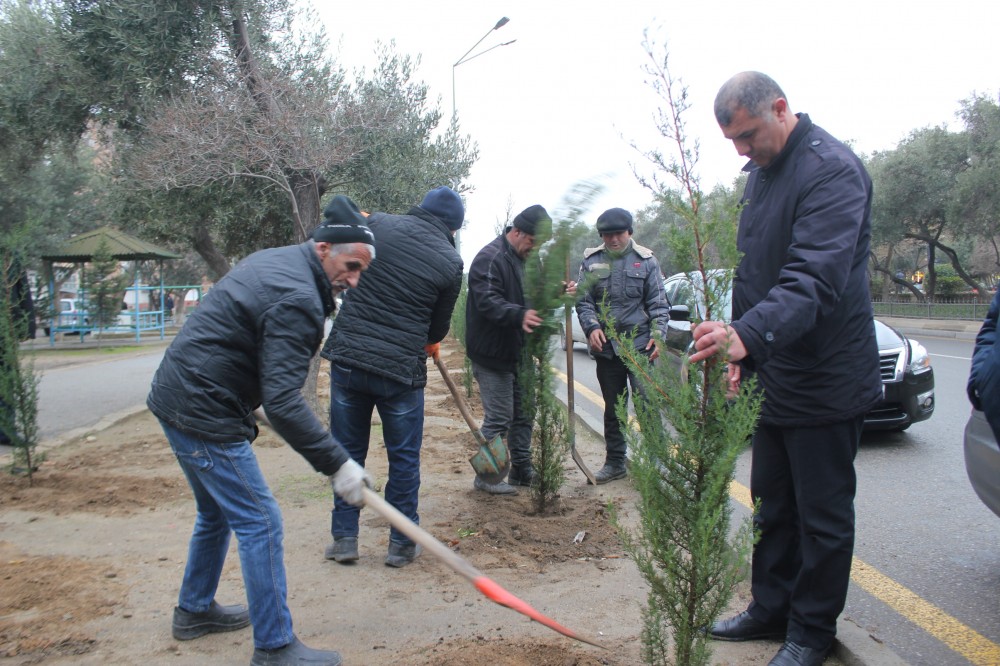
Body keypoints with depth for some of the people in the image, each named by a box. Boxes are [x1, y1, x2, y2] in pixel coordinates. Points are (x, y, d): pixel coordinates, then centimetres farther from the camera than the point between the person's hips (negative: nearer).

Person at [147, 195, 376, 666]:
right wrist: (337, 464, -25)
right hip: (205, 415, -11)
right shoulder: (297, 299, -22)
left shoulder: (273, 261, 10)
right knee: (260, 523, -4)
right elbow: (283, 402, -28)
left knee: (218, 512, 24)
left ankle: (194, 610, 40)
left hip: (175, 398, 11)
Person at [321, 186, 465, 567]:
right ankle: (401, 544, 20)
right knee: (404, 458, 13)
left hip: (347, 358, 2)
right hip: (401, 368, -2)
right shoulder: (450, 261, -1)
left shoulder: (379, 225, 0)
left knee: (348, 451, 15)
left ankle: (344, 538, 23)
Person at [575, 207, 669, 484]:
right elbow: (583, 300, 6)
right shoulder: (591, 260, 6)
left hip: (639, 344, -3)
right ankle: (615, 463, 22)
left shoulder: (646, 260, 2)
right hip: (605, 346, 3)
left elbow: (658, 303, 2)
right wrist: (592, 327, -10)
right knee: (612, 407, 12)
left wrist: (658, 334, -11)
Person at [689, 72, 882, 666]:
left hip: (826, 380, -8)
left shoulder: (832, 168, -19)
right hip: (775, 378, 9)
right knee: (773, 505, 18)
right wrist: (741, 352, 13)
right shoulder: (762, 173, 10)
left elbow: (815, 278, -32)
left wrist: (749, 334, -46)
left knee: (823, 516, 6)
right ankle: (771, 609, 33)